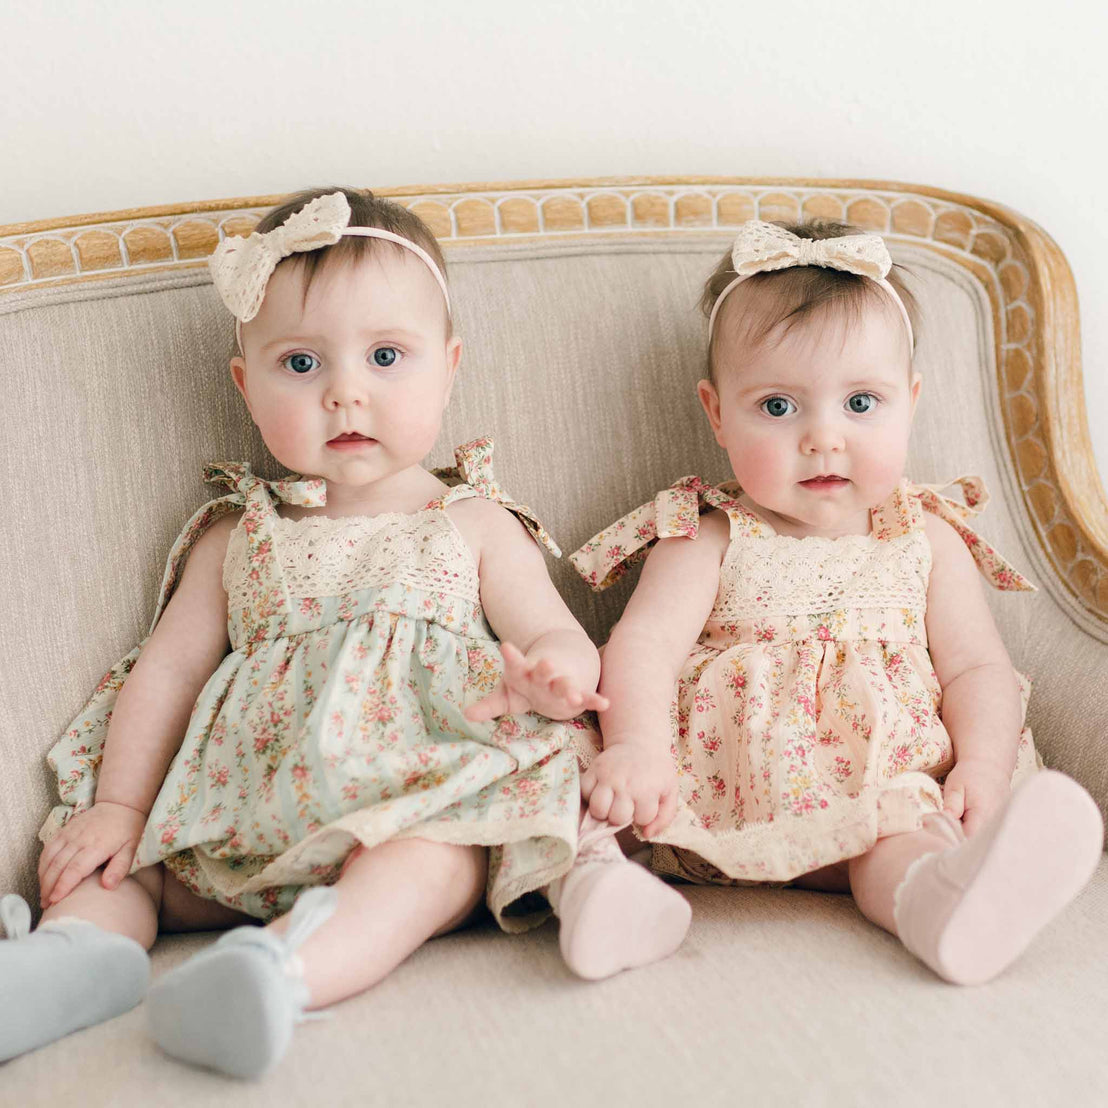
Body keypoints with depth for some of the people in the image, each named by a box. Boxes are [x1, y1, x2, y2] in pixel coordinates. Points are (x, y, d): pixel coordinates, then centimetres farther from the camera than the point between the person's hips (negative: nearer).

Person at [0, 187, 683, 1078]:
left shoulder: (477, 528, 7)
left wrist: (553, 675, -26)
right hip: (240, 824, 4)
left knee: (436, 861, -35)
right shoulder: (238, 536, 13)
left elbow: (563, 642, 0)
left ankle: (289, 963, -53)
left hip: (419, 806, -3)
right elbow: (168, 670, 12)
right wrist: (118, 809, 1)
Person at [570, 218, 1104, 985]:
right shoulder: (711, 541, 5)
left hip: (910, 778, 3)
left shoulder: (927, 541, 13)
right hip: (749, 794, -2)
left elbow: (977, 668, 8)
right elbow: (645, 646, -8)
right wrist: (637, 748, -28)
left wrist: (983, 768, -12)